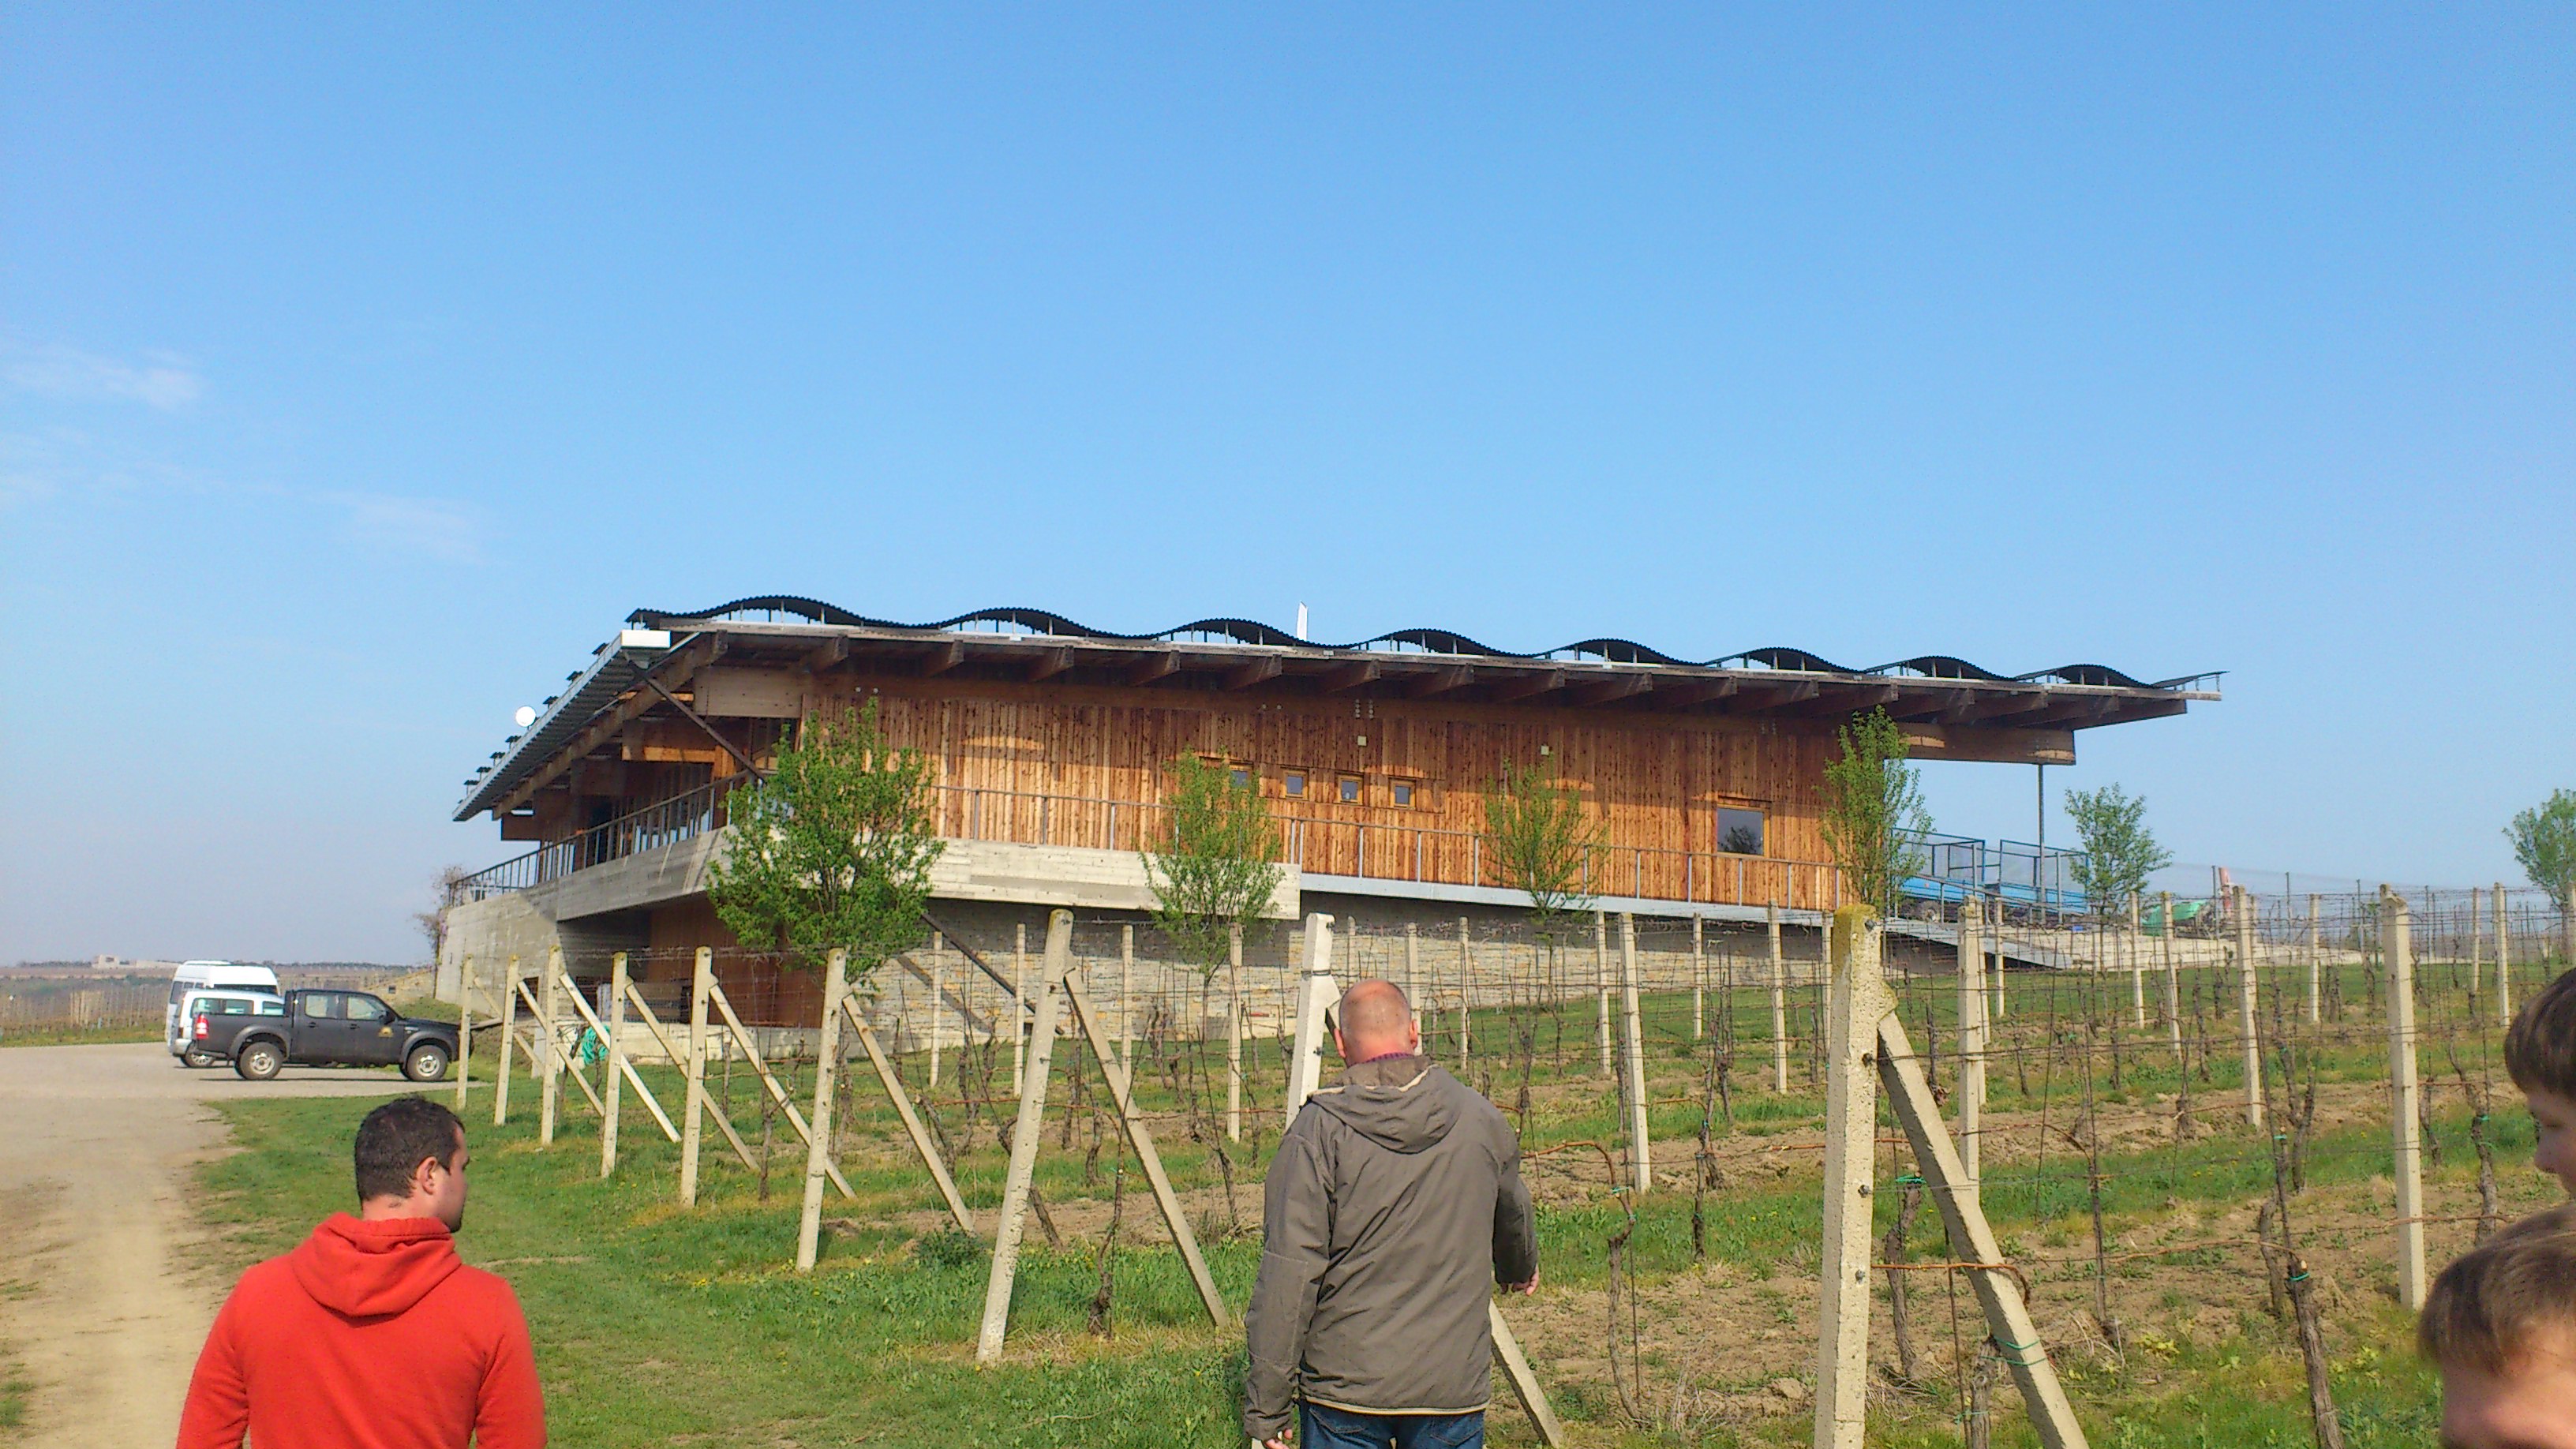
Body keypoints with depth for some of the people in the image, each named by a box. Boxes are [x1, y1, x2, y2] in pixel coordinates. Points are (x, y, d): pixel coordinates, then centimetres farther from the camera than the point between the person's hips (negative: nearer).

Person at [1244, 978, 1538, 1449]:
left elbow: (1289, 1272, -14)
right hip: (1454, 1384, 3)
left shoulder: (1318, 1130, -11)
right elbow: (1513, 1214, 23)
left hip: (1345, 1383, -2)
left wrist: (1265, 1407, -8)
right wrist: (1522, 1269, 46)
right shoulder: (1478, 1116, 2)